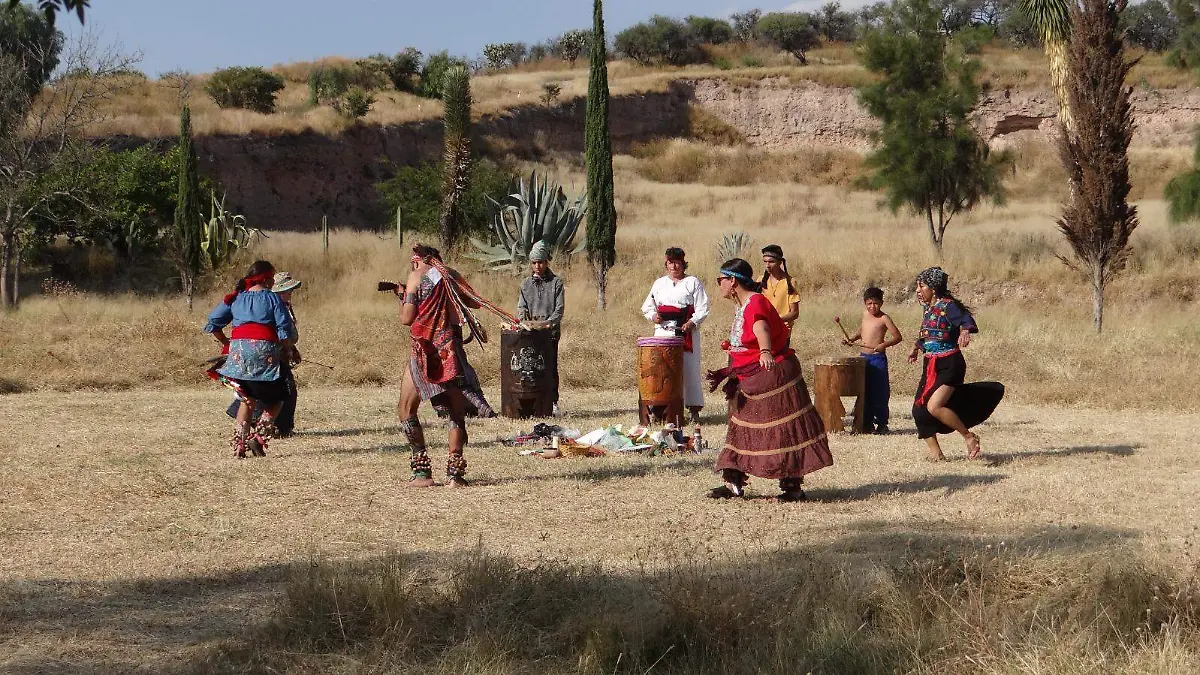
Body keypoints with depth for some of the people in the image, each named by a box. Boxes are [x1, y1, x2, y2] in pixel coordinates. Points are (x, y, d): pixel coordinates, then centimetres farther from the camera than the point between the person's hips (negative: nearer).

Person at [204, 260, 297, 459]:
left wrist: (226, 342, 23)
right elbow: (285, 330, -5)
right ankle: (260, 436, -9)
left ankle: (239, 444, 7)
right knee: (275, 399, 10)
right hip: (265, 350, -4)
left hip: (239, 351, 4)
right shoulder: (272, 298, 2)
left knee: (248, 399, 17)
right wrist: (289, 351, 9)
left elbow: (212, 324, 11)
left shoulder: (235, 299, 15)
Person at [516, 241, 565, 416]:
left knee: (551, 367, -3)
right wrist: (523, 321, -13)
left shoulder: (556, 282, 4)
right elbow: (521, 308, 8)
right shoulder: (526, 284, 13)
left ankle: (553, 403, 4)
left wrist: (548, 323, -18)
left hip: (550, 331, -2)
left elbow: (559, 309, -2)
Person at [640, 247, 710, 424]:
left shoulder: (693, 282, 7)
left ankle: (694, 410, -1)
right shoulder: (659, 283, 18)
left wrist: (692, 322, -15)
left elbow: (702, 309, 0)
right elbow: (648, 305, 21)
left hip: (686, 332, -3)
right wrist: (653, 315, 0)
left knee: (689, 368, -5)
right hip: (663, 332, 3)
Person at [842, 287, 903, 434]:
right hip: (863, 357, 6)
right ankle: (867, 423, 15)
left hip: (878, 359, -6)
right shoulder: (865, 314, 10)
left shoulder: (884, 318, -9)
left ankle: (882, 423, 5)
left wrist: (884, 344, -25)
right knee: (865, 393, 8)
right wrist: (851, 339, 12)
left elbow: (898, 337, -11)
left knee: (880, 393, -3)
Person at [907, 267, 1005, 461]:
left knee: (934, 407, -23)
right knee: (919, 410, 2)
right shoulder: (928, 308, 11)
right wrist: (916, 348, 39)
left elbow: (968, 320, -29)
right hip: (930, 365, 9)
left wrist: (965, 332, -49)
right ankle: (936, 453, 12)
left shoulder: (947, 306, -13)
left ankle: (969, 436, -6)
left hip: (949, 365, -9)